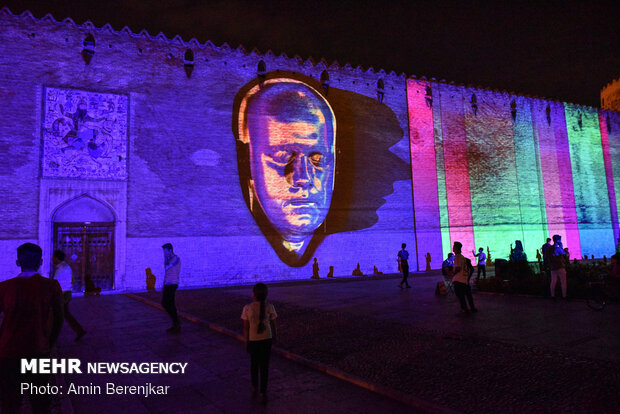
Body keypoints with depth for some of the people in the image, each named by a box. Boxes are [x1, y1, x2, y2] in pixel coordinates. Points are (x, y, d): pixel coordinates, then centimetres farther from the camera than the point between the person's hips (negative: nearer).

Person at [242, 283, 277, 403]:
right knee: (264, 365, 11)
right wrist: (275, 337, 14)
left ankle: (255, 388, 38)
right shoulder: (269, 307, -11)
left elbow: (245, 328, -8)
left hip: (253, 340, 0)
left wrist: (246, 342, 4)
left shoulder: (247, 309, -15)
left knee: (254, 364, 22)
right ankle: (263, 392, 11)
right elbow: (273, 325, -2)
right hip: (266, 339, 0)